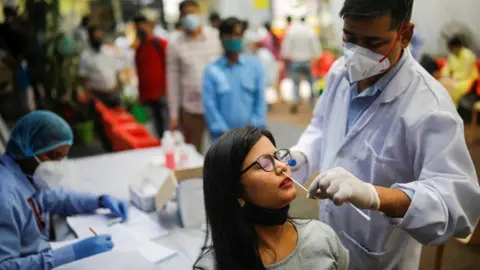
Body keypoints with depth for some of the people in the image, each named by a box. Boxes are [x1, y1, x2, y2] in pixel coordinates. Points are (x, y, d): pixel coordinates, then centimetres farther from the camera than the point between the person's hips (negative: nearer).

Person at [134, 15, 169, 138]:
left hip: (162, 95, -5)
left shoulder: (162, 44, -4)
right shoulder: (139, 49, 14)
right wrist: (141, 95, 14)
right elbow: (140, 73, 17)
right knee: (158, 129, 10)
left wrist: (166, 90, -13)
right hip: (147, 97, 6)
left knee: (166, 129, -5)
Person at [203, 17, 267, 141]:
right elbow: (209, 104, -3)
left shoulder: (254, 65, 3)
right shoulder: (212, 70, -1)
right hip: (223, 137, -1)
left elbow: (260, 99, 3)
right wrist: (224, 133, -8)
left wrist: (254, 126, -4)